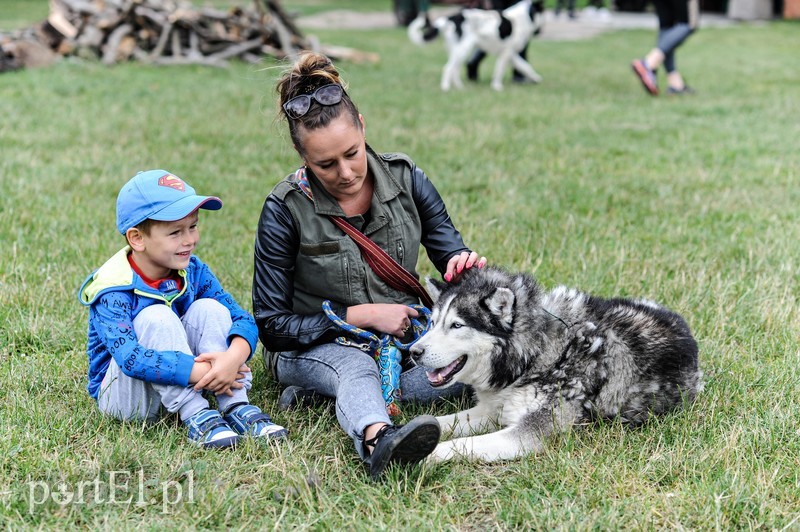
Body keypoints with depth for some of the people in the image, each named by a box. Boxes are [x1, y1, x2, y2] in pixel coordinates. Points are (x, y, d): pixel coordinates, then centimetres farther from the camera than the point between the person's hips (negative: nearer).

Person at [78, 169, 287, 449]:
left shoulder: (193, 271, -5)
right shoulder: (113, 292, -24)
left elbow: (243, 320, -11)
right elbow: (131, 358, -37)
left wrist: (233, 357, -34)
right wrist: (202, 372, -40)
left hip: (183, 388, 5)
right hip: (123, 394, -5)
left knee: (209, 308, -16)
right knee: (156, 317, -30)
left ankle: (236, 408, -24)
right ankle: (196, 417, -32)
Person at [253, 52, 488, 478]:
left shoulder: (405, 179, -6)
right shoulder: (285, 210, -14)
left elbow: (451, 256, 2)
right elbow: (271, 325, -12)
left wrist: (465, 266, -24)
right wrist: (361, 315, -21)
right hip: (314, 345, -4)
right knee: (355, 368, -38)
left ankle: (318, 395, -22)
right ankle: (377, 440, -71)